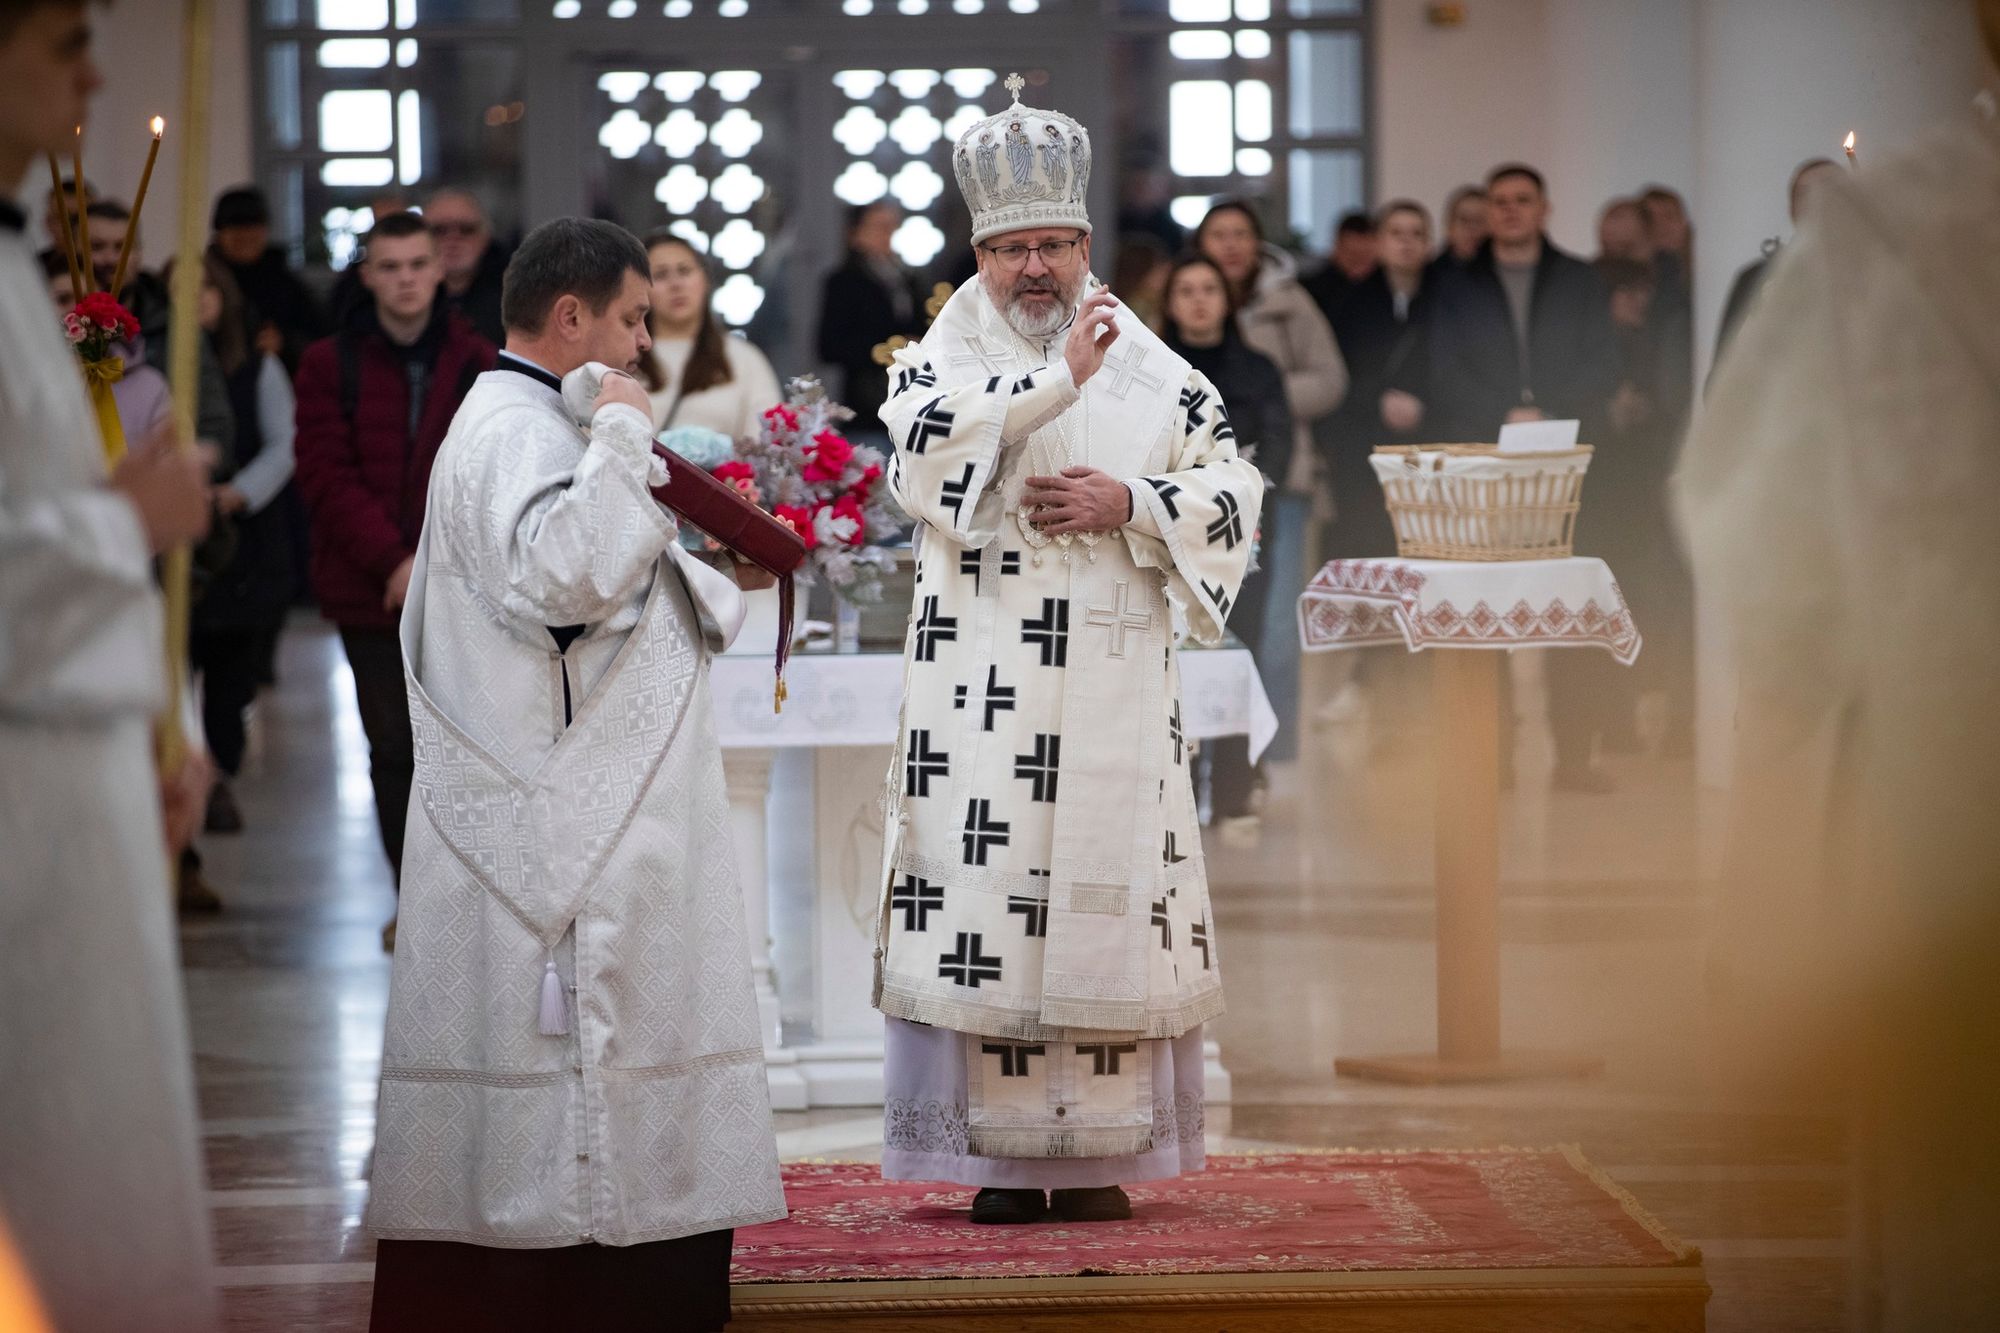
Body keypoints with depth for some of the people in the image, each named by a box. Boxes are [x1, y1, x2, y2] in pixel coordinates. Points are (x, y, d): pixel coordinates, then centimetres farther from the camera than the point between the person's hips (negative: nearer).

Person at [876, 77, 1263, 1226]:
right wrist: (1060, 378, -17)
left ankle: (1099, 1153, 7)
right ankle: (1002, 1157, 1)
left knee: (1109, 898, 0)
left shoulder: (1153, 371, 12)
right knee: (987, 904, -5)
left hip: (1116, 690, 2)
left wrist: (1127, 503, -9)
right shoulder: (945, 358, 6)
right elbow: (926, 442, -15)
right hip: (984, 689, -2)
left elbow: (1233, 486, 7)